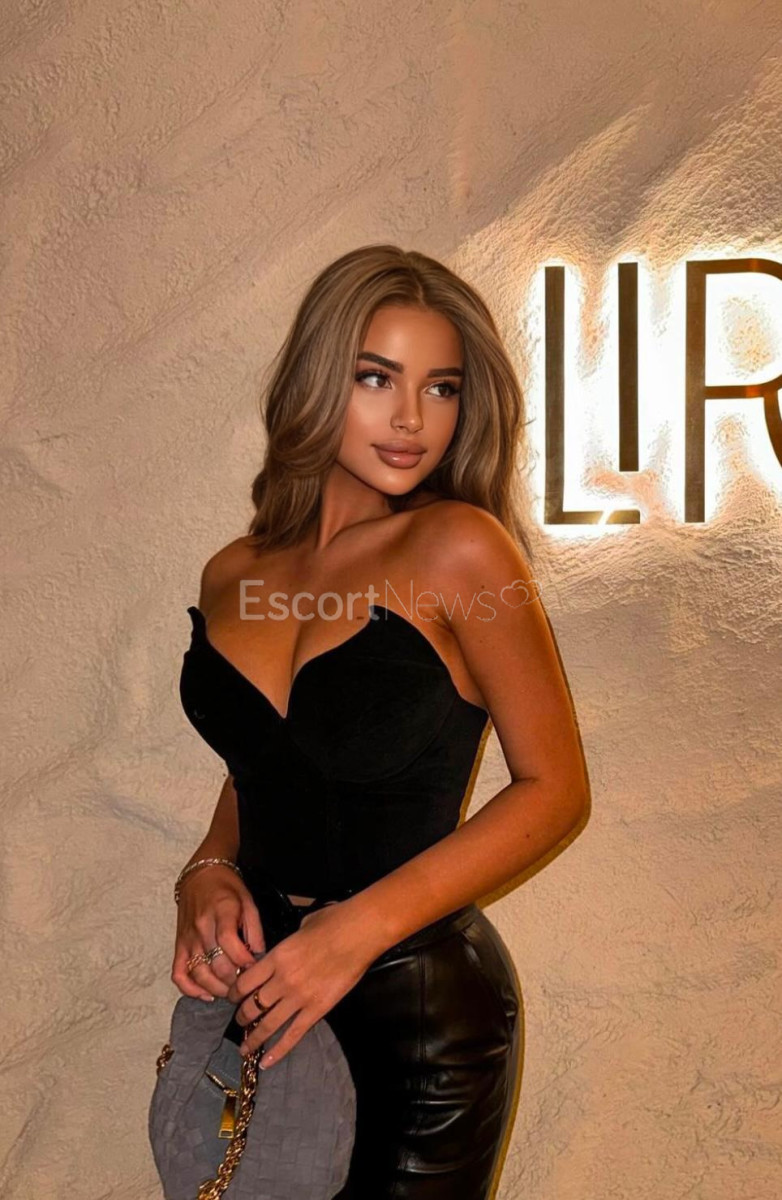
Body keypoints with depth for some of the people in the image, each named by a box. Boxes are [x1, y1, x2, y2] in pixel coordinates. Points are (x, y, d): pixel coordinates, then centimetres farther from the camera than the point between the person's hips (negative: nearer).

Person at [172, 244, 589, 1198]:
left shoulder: (459, 547, -15)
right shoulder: (235, 574, 0)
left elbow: (554, 786, -12)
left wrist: (362, 926, -19)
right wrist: (208, 875, -6)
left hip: (420, 1008, -4)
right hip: (260, 996, 5)